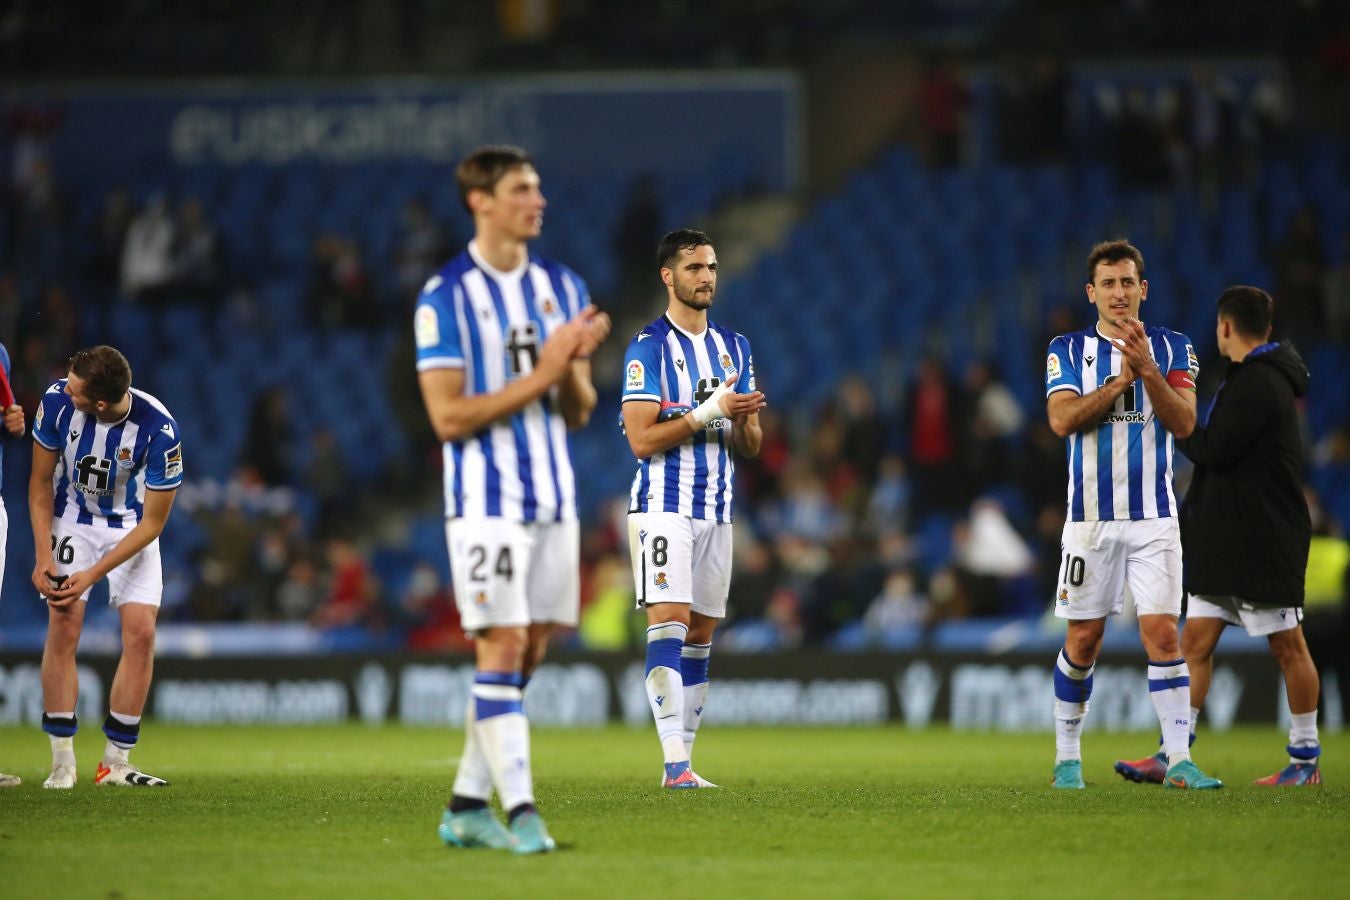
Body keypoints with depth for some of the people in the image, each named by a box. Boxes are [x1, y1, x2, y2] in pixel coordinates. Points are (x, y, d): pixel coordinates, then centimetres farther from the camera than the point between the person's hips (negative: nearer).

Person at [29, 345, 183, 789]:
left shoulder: (159, 429, -29)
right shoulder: (57, 400, -25)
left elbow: (153, 522, -18)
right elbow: (41, 482, -9)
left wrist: (94, 574, -23)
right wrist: (43, 556, -17)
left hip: (132, 530, 0)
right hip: (72, 520, 0)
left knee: (141, 631, -12)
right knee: (63, 624, -14)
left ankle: (115, 764, -1)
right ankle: (62, 763, -9)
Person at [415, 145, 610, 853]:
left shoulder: (561, 287, 10)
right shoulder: (445, 297, -8)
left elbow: (578, 413, 11)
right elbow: (448, 417, -14)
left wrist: (574, 368, -11)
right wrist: (540, 375, -19)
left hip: (553, 496, 6)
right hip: (486, 498, -6)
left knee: (528, 653, 7)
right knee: (502, 647, -10)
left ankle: (467, 807, 15)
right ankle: (520, 812, -11)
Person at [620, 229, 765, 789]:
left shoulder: (733, 348, 14)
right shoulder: (649, 346, -6)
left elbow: (750, 447, 14)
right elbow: (642, 439, -13)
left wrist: (745, 419, -9)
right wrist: (710, 411, -19)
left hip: (716, 509, 7)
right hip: (664, 505, -7)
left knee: (701, 634, 5)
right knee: (669, 621, -15)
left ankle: (682, 758, 8)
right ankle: (675, 763, -21)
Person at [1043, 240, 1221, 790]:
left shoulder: (1171, 348, 6)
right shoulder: (1068, 350, 5)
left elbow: (1183, 423, -7)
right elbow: (1062, 419, -10)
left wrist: (1147, 368, -20)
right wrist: (1122, 378, -16)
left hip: (1154, 517, 0)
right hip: (1091, 517, 0)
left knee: (1162, 635, -9)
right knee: (1083, 641, 5)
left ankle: (1179, 761, -10)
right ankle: (1067, 756, 18)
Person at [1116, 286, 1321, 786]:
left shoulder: (1258, 383, -16)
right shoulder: (1251, 378, 16)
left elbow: (1215, 451, -21)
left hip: (1265, 545, -10)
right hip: (1225, 544, 10)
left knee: (1288, 647, 0)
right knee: (1195, 642, 4)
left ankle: (1305, 760, 8)